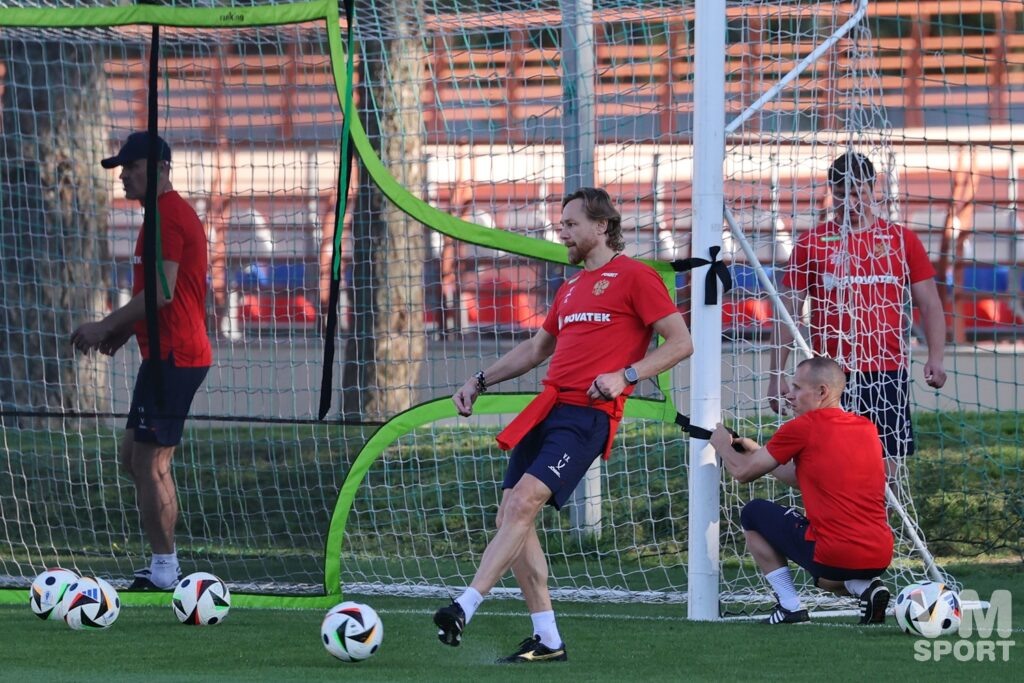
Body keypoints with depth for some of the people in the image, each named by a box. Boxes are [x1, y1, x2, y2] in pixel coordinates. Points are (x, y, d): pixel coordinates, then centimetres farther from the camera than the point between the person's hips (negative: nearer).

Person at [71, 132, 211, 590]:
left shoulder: (167, 217, -14)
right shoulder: (175, 213, 20)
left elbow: (161, 292, -22)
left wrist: (105, 327, -16)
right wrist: (126, 328, 17)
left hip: (172, 356, -11)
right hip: (173, 351, 11)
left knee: (149, 460, -10)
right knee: (135, 456, 13)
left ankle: (163, 570, -9)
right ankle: (164, 564, 14)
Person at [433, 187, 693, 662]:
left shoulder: (635, 278, 0)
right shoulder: (571, 287, 25)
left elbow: (680, 343, -5)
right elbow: (535, 348, 37)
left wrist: (627, 375, -17)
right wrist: (480, 382, 28)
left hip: (587, 415, -9)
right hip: (547, 409, 9)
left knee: (525, 500, -23)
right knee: (510, 515, -1)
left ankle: (464, 608, -31)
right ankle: (547, 640, 4)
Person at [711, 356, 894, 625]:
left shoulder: (803, 427, -6)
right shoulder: (867, 429, 14)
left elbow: (743, 472, 6)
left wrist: (722, 445, 26)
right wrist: (758, 451, 34)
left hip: (834, 554, -7)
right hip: (880, 557, 7)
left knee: (753, 513, 16)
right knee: (825, 577, 41)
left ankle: (790, 607, 9)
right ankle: (866, 588, 7)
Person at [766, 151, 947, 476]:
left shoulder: (902, 240, 8)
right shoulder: (811, 243, 6)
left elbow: (929, 303, 10)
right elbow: (788, 311, 6)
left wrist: (935, 357, -5)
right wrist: (776, 374, 1)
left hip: (887, 373, 1)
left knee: (886, 466, 0)